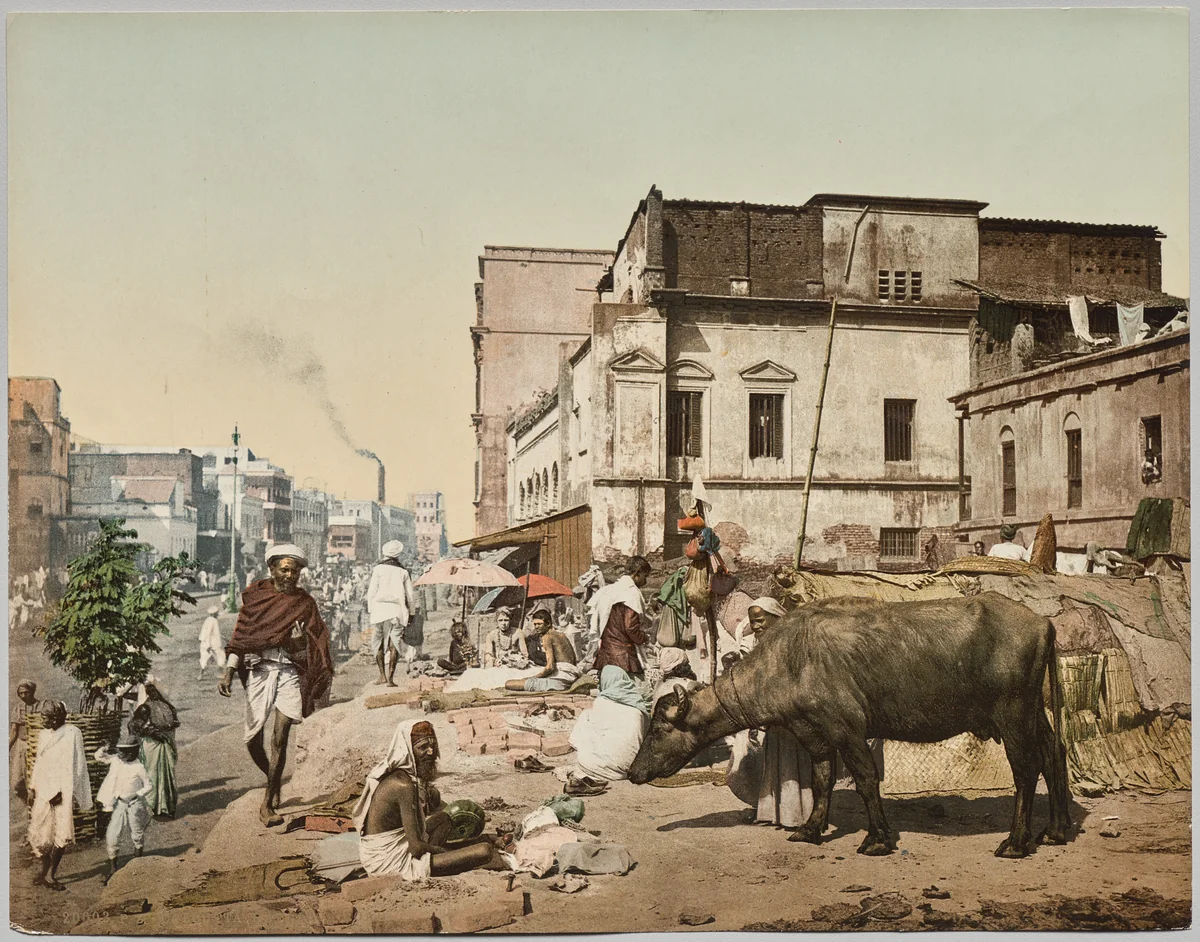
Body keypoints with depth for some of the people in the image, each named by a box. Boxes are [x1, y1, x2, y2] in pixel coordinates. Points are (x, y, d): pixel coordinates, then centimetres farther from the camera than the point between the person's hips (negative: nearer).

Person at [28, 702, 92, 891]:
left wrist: (63, 791, -16)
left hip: (62, 790, -6)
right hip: (44, 789, 6)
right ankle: (46, 871, 22)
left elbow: (74, 765, -12)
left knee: (61, 832, -4)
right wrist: (32, 786, 12)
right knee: (39, 832, 8)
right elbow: (39, 762, 17)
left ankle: (50, 874, 5)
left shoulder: (72, 733, -11)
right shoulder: (44, 734, 9)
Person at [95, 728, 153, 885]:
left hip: (135, 805, -3)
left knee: (137, 836, 12)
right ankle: (113, 868, 10)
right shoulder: (115, 759, -3)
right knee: (112, 836, -3)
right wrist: (103, 750, -9)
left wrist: (136, 795, -16)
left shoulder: (138, 767, -13)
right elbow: (98, 757, 10)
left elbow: (149, 786, -4)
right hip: (119, 804, 3)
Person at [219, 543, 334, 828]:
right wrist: (229, 672, -3)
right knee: (253, 739, 2)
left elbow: (316, 645, 7)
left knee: (279, 738, -9)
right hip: (259, 670, 1)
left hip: (290, 673, -1)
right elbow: (241, 636, 5)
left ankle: (267, 804, 1)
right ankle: (272, 779, 33)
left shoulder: (304, 602, 6)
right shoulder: (255, 596, 5)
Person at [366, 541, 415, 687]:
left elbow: (372, 591, -1)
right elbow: (409, 595, 11)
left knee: (378, 643, 11)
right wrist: (410, 612, 19)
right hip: (397, 610, 1)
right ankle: (390, 677, -8)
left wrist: (370, 609, 6)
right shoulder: (403, 571, 8)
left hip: (380, 608, -1)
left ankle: (382, 675, 9)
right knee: (394, 644, -1)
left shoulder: (378, 568, 2)